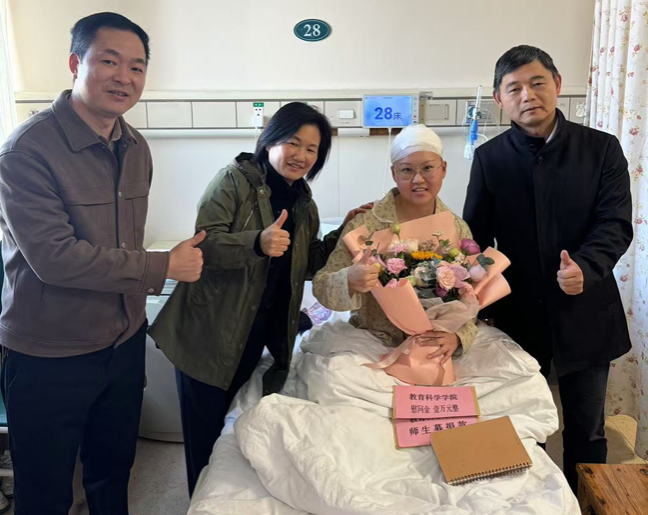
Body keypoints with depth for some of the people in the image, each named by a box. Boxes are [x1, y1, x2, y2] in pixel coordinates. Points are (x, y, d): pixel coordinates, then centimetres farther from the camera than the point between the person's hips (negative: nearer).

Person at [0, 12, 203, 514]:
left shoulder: (136, 148, 3)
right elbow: (54, 257, -26)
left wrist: (137, 308, 12)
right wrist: (164, 266, -20)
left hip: (124, 342, 6)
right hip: (48, 358, -6)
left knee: (114, 472, 25)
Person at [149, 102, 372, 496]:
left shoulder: (303, 202, 10)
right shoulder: (235, 180, -9)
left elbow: (307, 265, 15)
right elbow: (206, 242, -19)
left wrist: (344, 233, 3)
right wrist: (258, 242, -36)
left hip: (259, 334, 5)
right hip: (210, 332, -5)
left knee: (226, 423, 18)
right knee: (204, 429, 3)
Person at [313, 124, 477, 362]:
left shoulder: (459, 230, 1)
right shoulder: (365, 225, -9)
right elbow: (322, 286, -9)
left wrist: (457, 336, -18)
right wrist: (349, 281, -32)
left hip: (434, 352, 2)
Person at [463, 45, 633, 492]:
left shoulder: (602, 149, -3)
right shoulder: (489, 158, -1)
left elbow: (616, 223, -10)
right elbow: (476, 236, -3)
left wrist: (585, 267, -29)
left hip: (584, 313, 0)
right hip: (517, 314, 1)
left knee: (586, 429, 16)